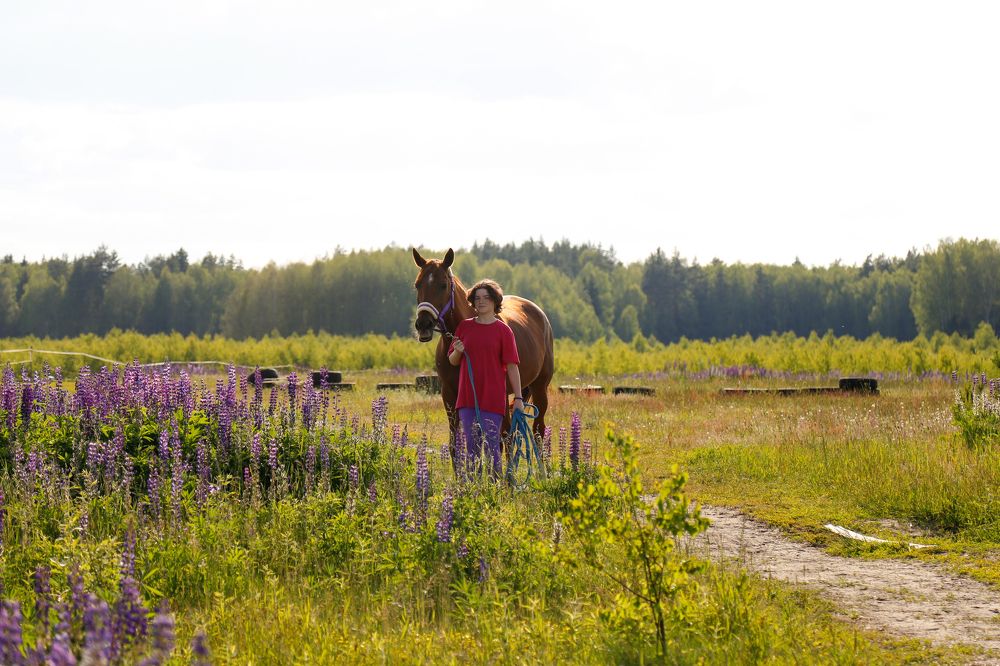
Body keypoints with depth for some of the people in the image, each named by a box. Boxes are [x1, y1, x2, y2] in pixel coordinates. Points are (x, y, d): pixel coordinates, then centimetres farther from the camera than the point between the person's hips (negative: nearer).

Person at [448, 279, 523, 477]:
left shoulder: (503, 330, -2)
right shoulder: (465, 327, 8)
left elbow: (512, 367, -4)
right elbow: (452, 361, 14)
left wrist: (518, 397, -9)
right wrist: (458, 351, -9)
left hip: (493, 399, -4)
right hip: (467, 397, 4)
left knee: (491, 446, -4)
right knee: (471, 446, 8)